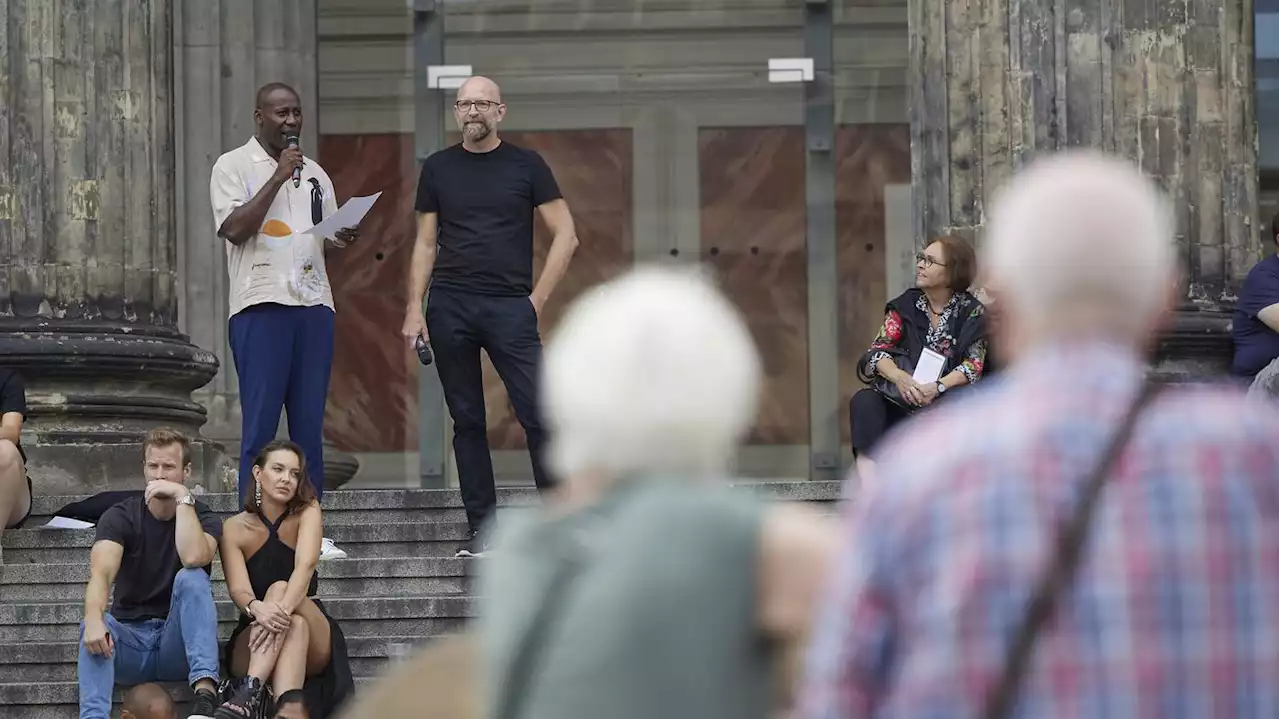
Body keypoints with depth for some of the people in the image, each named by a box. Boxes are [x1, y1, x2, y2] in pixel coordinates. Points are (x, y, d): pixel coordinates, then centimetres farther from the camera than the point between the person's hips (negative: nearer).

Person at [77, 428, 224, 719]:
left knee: (191, 578, -28)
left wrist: (182, 498, -18)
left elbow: (193, 559, -23)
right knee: (94, 627, -32)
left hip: (178, 644, 0)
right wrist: (94, 619, -40)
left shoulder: (203, 519, 2)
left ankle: (205, 691, -43)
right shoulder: (120, 517, 0)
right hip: (130, 641, 0)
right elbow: (101, 573, -20)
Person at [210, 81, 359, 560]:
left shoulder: (314, 174, 19)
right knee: (260, 423, -6)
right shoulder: (233, 167, 3)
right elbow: (235, 228, -11)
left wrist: (344, 238, -1)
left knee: (309, 422, 4)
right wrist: (277, 177, -12)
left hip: (313, 304, 5)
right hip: (260, 305, -5)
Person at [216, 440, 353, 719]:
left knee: (280, 589, -31)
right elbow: (238, 589, -18)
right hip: (251, 646, 0)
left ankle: (249, 694, -52)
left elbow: (306, 565, -21)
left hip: (313, 645, 0)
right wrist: (256, 608, -43)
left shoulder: (307, 511, -3)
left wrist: (283, 608, -42)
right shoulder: (235, 528, -3)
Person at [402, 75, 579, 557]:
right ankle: (481, 529, 9)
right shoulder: (438, 169, 11)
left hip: (510, 308, -2)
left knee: (539, 414, -11)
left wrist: (537, 299, -3)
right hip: (450, 308, 2)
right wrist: (414, 309, 3)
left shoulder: (525, 165, 5)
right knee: (467, 421, 4)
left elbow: (565, 236, 4)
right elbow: (425, 245, 13)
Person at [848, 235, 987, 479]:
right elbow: (879, 350, -1)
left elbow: (973, 365, -6)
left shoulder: (971, 312, 2)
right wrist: (899, 377, -23)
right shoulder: (905, 305, 9)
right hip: (900, 402, 2)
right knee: (864, 401, -28)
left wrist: (937, 387, -25)